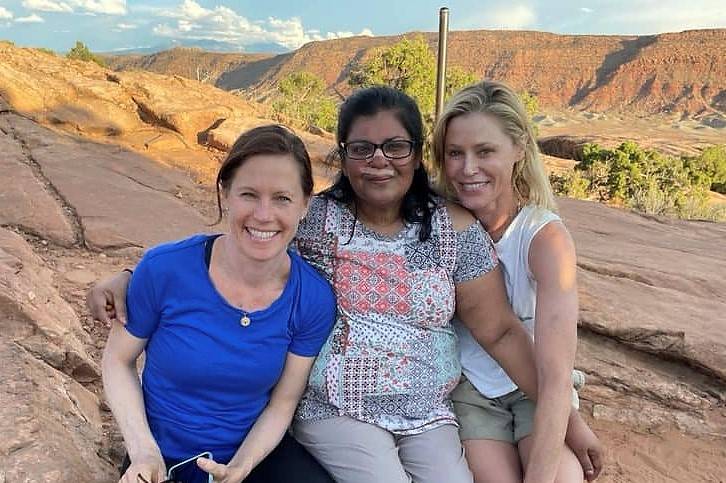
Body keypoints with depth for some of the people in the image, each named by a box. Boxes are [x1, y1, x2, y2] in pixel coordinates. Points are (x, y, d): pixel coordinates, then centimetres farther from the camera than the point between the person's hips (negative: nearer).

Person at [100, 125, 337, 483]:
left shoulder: (314, 299, -15)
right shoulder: (164, 269, -19)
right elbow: (118, 360, -5)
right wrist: (144, 451, -16)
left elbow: (282, 403, -5)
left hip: (255, 451, 1)